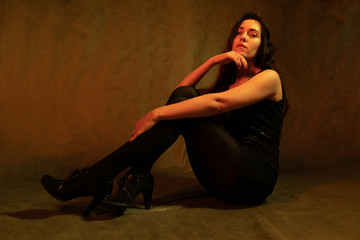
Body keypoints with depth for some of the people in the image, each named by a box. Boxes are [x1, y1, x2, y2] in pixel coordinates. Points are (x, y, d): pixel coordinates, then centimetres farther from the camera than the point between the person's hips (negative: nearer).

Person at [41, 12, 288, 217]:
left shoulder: (269, 77, -1)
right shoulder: (230, 80, 22)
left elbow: (217, 103, -18)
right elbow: (182, 90, 9)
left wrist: (156, 114, -21)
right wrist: (213, 61, 0)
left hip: (255, 178, -6)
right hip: (225, 181, 6)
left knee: (184, 108, -21)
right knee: (184, 96, -9)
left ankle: (98, 176, -22)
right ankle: (137, 178, -21)